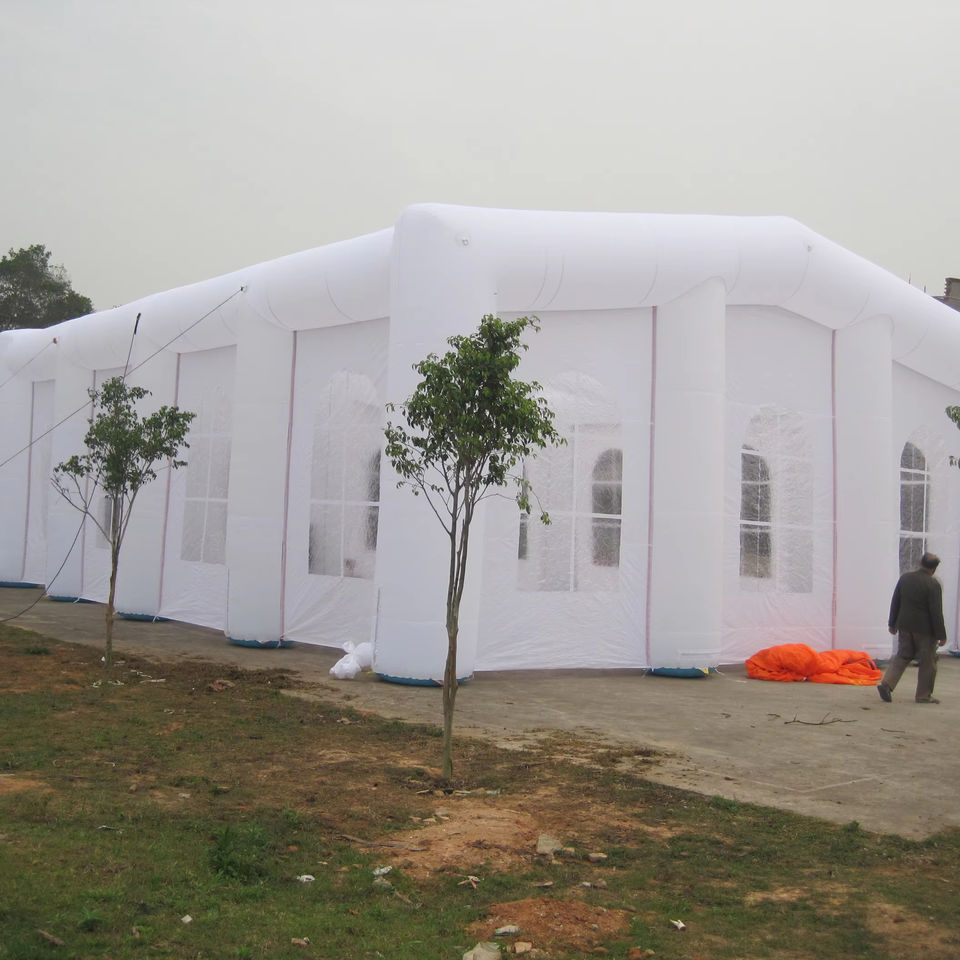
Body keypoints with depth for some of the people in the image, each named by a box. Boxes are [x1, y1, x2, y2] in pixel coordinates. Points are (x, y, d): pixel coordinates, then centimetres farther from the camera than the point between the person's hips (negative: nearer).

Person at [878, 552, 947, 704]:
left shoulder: (905, 578, 2)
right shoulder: (933, 584, -15)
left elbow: (895, 602, 8)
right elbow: (936, 612, -15)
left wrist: (892, 623, 18)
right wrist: (941, 635, -9)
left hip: (905, 626, 5)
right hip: (925, 629, -5)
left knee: (902, 656, 15)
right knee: (928, 662, 8)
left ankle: (886, 683, 0)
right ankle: (924, 696, 13)